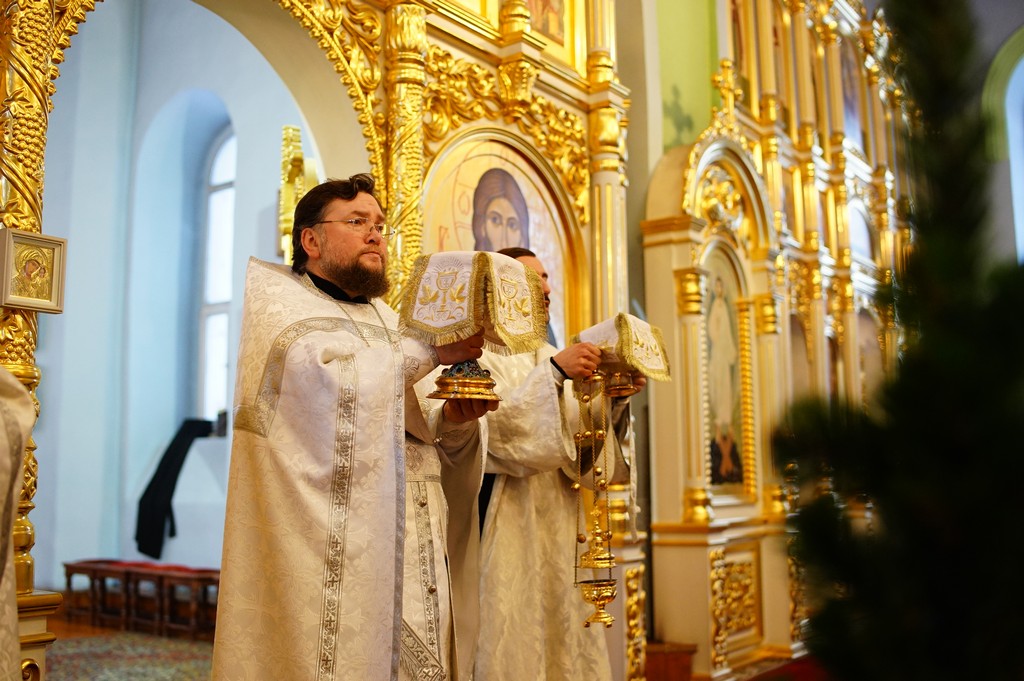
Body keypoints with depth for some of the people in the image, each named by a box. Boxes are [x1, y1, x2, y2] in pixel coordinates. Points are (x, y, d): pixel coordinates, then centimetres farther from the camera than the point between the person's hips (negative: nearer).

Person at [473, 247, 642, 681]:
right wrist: (554, 373, -25)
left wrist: (613, 401, -7)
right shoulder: (479, 356, -1)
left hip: (558, 529, 6)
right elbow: (498, 430, -19)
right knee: (512, 646, -5)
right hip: (505, 529, -6)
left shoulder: (555, 361, 16)